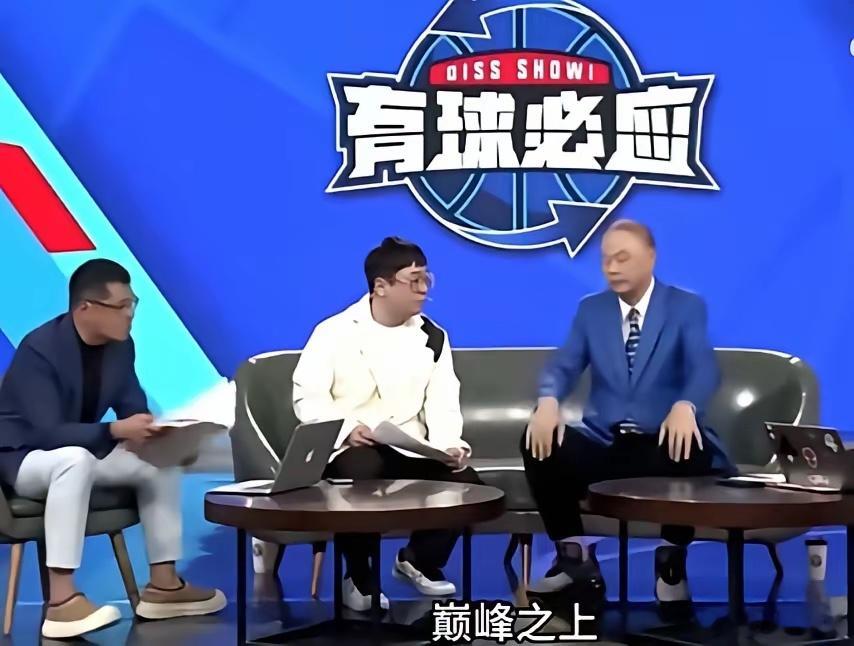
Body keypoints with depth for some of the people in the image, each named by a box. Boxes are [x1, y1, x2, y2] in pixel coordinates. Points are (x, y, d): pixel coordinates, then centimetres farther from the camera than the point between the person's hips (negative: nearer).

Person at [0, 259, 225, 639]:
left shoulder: (121, 345, -4)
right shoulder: (39, 350, -27)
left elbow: (133, 408, 3)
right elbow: (48, 433, -33)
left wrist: (149, 432, -21)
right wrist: (116, 431, -43)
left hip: (79, 452, 8)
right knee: (75, 459, -39)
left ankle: (162, 585, 0)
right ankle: (61, 602, -40)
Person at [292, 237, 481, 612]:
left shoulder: (433, 337, 11)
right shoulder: (335, 332, -2)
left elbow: (442, 404, 3)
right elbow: (308, 398, -8)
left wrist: (449, 445, -17)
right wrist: (346, 428, -26)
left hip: (410, 449, 4)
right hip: (349, 448, -4)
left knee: (464, 481, -19)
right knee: (362, 477, -37)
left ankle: (419, 559, 13)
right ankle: (359, 578, -8)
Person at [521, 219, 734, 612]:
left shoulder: (687, 307, 2)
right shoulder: (590, 310, 11)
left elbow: (704, 369, -15)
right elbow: (563, 366, -2)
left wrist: (685, 406, -40)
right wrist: (548, 401, -27)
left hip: (663, 442, -3)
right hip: (603, 444, 3)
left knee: (692, 450, -38)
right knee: (537, 441, -24)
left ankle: (671, 561, -12)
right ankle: (573, 556, -7)